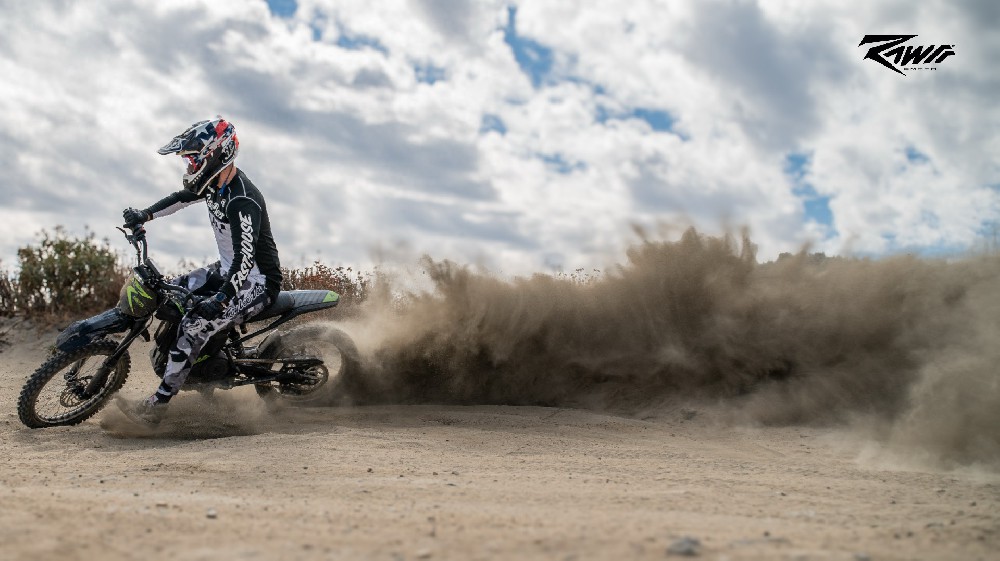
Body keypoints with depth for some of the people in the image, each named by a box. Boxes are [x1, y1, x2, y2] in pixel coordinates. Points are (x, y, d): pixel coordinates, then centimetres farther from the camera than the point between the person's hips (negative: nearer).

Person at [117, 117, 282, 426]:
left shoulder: (243, 200, -29)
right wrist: (145, 214, 12)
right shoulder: (216, 182, 2)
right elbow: (183, 196, 22)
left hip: (256, 281, -11)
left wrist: (222, 299, -45)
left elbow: (245, 257, -37)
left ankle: (156, 407, -17)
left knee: (195, 324, -23)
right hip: (228, 269, 11)